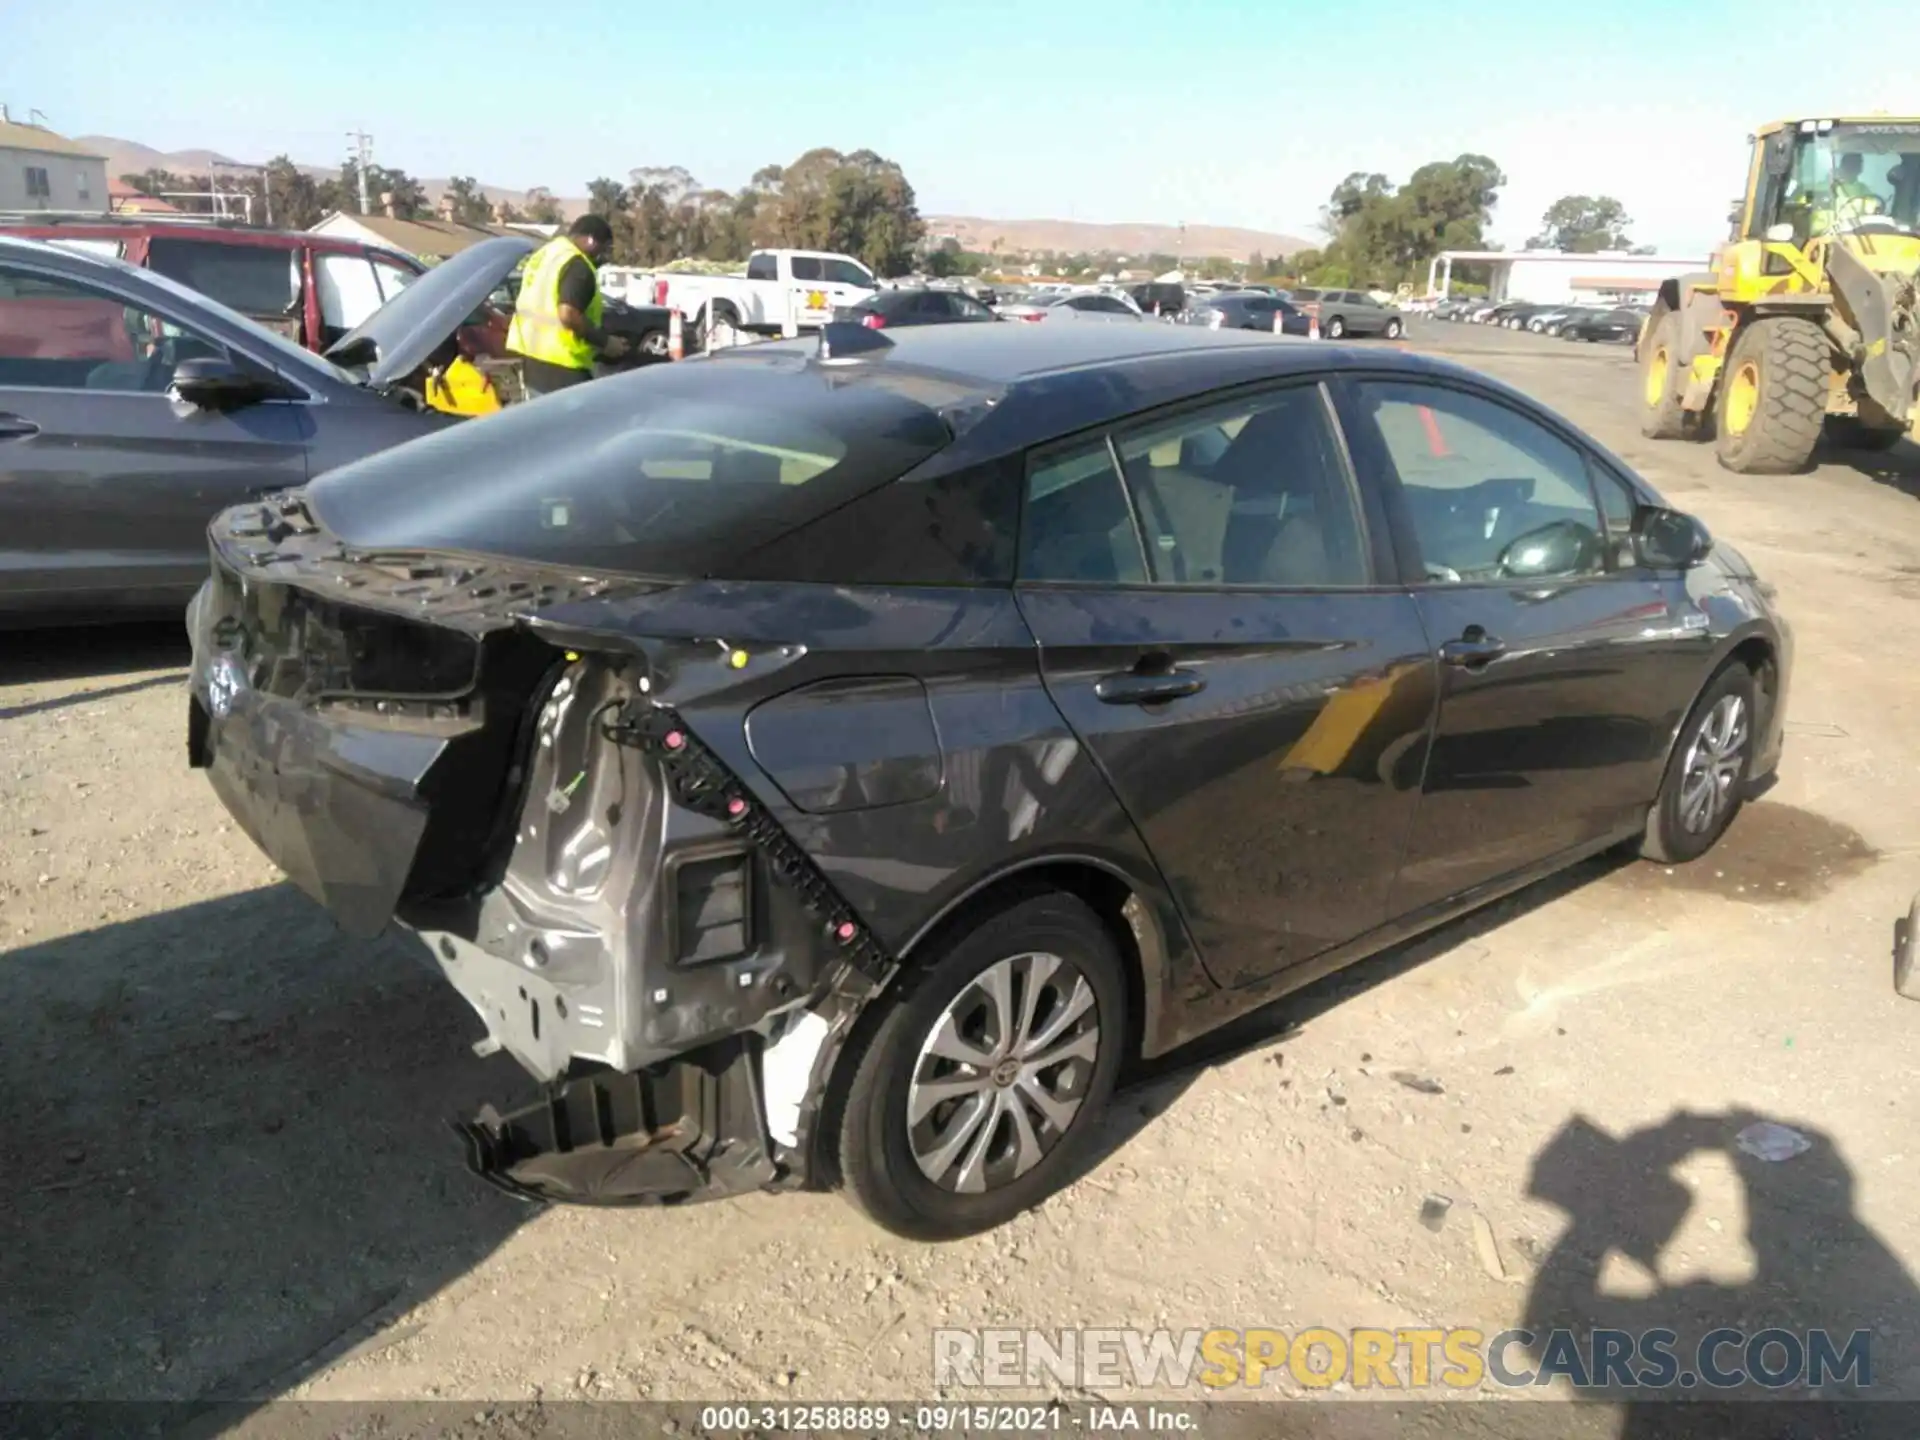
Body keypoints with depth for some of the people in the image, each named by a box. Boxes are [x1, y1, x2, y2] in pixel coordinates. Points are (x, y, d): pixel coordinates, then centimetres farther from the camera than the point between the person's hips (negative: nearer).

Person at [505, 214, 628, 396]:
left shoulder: (544, 253, 16)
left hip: (532, 355, 10)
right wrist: (605, 341, -17)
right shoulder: (577, 266, -16)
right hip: (559, 364, -10)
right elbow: (568, 315, -26)